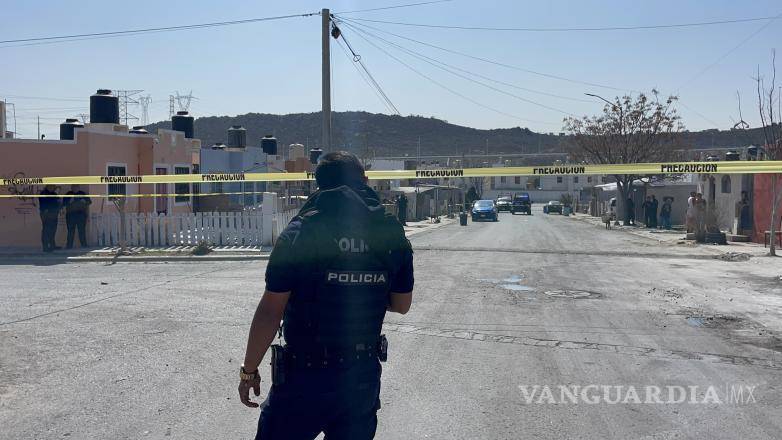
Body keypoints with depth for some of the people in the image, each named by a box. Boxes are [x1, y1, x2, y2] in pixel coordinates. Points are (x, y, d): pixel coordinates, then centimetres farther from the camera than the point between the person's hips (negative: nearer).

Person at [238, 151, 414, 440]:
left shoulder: (301, 232, -14)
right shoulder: (393, 234, -2)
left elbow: (270, 311, -13)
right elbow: (401, 305, 8)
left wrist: (249, 371, -2)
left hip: (305, 377, -3)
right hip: (364, 377, 4)